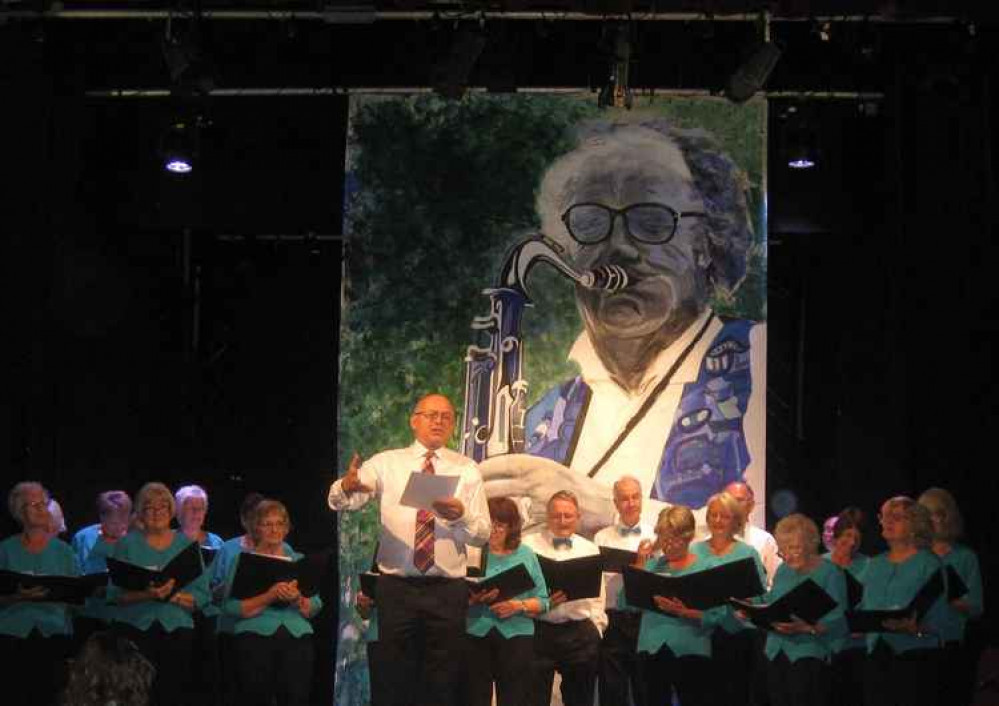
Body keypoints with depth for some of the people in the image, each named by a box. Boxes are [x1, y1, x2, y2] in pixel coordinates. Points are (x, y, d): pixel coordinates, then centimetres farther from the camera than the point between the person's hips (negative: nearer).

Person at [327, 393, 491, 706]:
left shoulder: (467, 469, 5)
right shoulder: (386, 462, 4)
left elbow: (483, 534, -1)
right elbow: (341, 501, -9)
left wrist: (460, 515, -23)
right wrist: (347, 485, -33)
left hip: (447, 590, 1)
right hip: (397, 588, 0)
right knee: (397, 681, 7)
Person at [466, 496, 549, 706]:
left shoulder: (526, 555, 11)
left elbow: (542, 601, 9)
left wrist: (519, 606, -9)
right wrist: (472, 599, -18)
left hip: (517, 635, 1)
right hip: (476, 634, -1)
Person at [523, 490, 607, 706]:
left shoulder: (590, 549, 12)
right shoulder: (528, 545, 2)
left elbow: (598, 596, 12)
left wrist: (596, 629, 4)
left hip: (581, 633, 3)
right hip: (538, 631, -3)